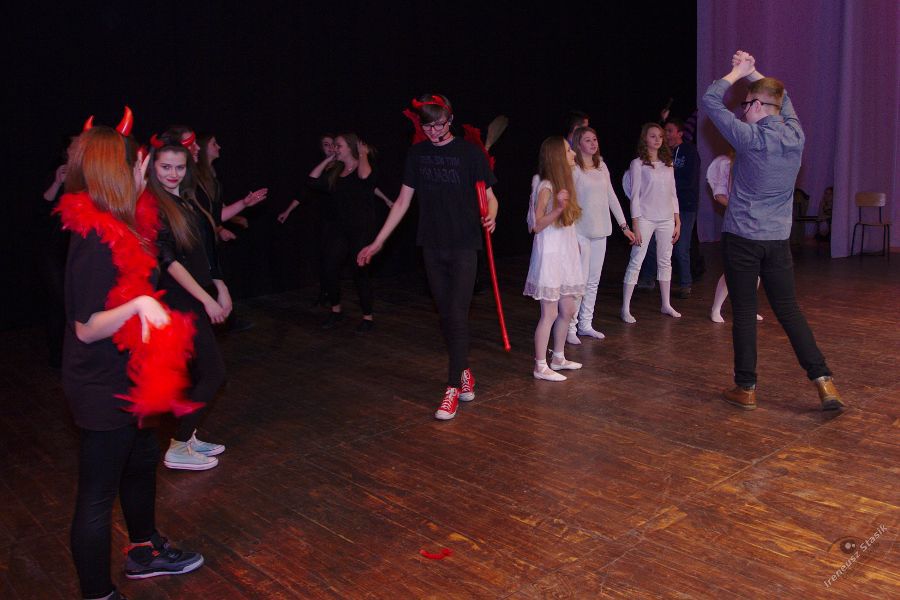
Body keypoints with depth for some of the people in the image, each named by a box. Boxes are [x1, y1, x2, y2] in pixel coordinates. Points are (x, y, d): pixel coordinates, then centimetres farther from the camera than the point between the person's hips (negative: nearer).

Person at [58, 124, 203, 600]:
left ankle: (145, 552, 47)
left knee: (142, 462, 26)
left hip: (124, 380, 11)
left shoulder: (115, 226, 3)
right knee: (97, 495, 4)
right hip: (103, 389, -11)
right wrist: (138, 305, -37)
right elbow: (86, 328, -26)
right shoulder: (97, 241, -27)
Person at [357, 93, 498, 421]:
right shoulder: (417, 153, 6)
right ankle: (465, 373, 25)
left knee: (457, 315, -7)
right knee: (445, 315, 9)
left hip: (463, 246, -4)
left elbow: (489, 196, -1)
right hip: (432, 246, 4)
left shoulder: (470, 153, -6)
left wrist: (490, 217, -25)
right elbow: (403, 201, 10)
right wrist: (377, 242, 8)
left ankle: (453, 387, 0)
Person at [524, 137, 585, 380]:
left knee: (567, 310, 14)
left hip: (566, 254, 9)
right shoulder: (546, 187, -14)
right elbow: (537, 225, -18)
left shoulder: (564, 183, 11)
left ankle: (558, 358, 28)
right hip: (550, 255, -9)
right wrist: (558, 209, -29)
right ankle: (540, 367, 5)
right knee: (549, 313, -4)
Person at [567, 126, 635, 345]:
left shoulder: (602, 167, 11)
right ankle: (570, 328, -1)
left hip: (600, 232, 7)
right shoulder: (574, 169, -8)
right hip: (580, 233, -7)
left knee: (593, 281, 11)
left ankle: (586, 324, 20)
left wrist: (624, 225, 13)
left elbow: (612, 197, 15)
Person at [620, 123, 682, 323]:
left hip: (667, 219, 5)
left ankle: (666, 305, 21)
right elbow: (635, 195, -7)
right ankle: (626, 308, -2)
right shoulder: (638, 164, -3)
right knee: (635, 263, -5)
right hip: (645, 219, -5)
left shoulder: (668, 163, 12)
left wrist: (677, 221, 9)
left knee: (665, 262, 11)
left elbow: (672, 194, 14)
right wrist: (635, 225, -11)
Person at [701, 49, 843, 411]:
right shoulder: (796, 136, 3)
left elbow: (711, 100, -4)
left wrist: (738, 71, 9)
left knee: (744, 313, 2)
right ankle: (824, 381, 5)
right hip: (778, 239, 5)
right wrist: (752, 71, 20)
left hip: (742, 237, -5)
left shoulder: (751, 137, -13)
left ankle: (746, 388, 9)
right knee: (789, 310, 11)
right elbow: (780, 96, 23)